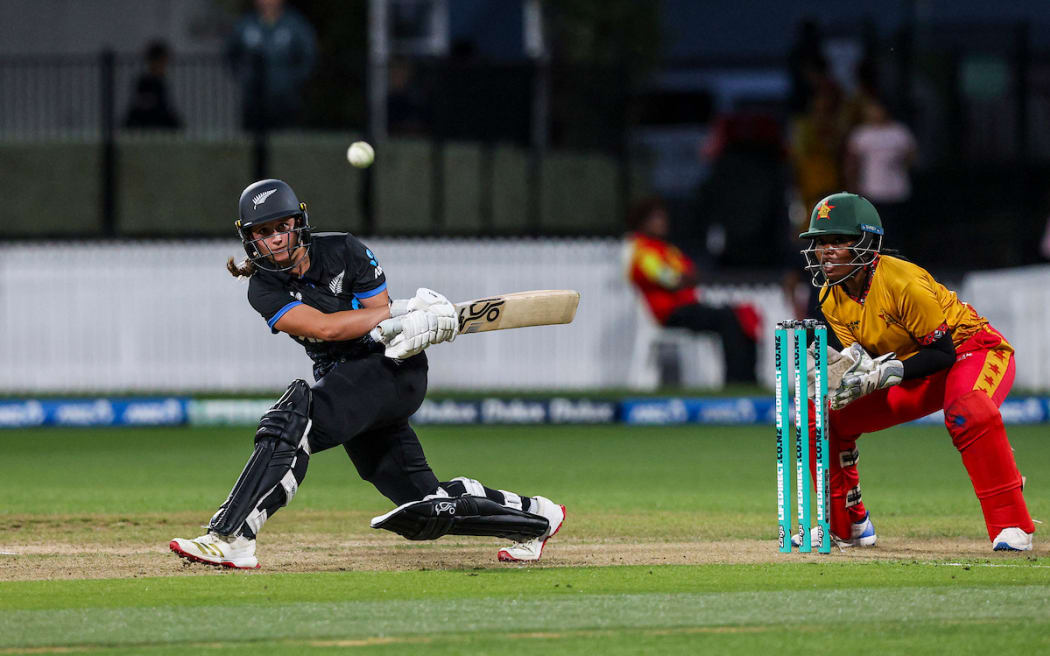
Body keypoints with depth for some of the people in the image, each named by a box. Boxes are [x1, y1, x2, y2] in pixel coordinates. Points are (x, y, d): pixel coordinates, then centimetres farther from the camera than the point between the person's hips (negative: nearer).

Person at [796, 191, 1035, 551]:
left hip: (975, 351, -8)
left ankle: (1011, 525, -33)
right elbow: (864, 359, -3)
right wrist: (838, 368, -26)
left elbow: (942, 353, -25)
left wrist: (885, 372, -37)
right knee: (823, 413, -2)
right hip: (917, 373, 8)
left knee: (967, 411, -41)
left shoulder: (904, 282, -29)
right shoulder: (831, 297, -7)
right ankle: (846, 526, 13)